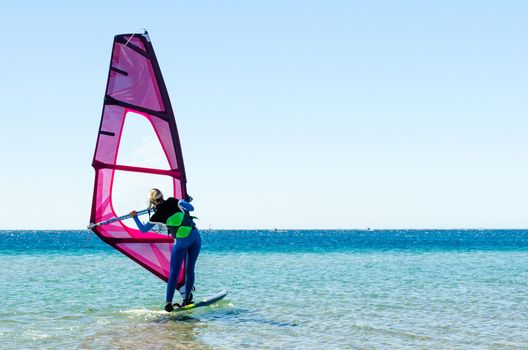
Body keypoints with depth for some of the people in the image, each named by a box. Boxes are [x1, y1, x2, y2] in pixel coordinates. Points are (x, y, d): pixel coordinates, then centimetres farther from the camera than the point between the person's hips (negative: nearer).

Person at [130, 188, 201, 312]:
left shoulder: (158, 215, -2)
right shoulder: (173, 201, 2)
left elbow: (143, 229, 14)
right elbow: (191, 208, 14)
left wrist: (135, 217, 27)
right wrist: (184, 201, 34)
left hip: (182, 241, -3)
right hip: (195, 236, 3)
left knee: (174, 273, 5)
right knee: (190, 269, 14)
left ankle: (168, 303, 1)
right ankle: (187, 299, 16)